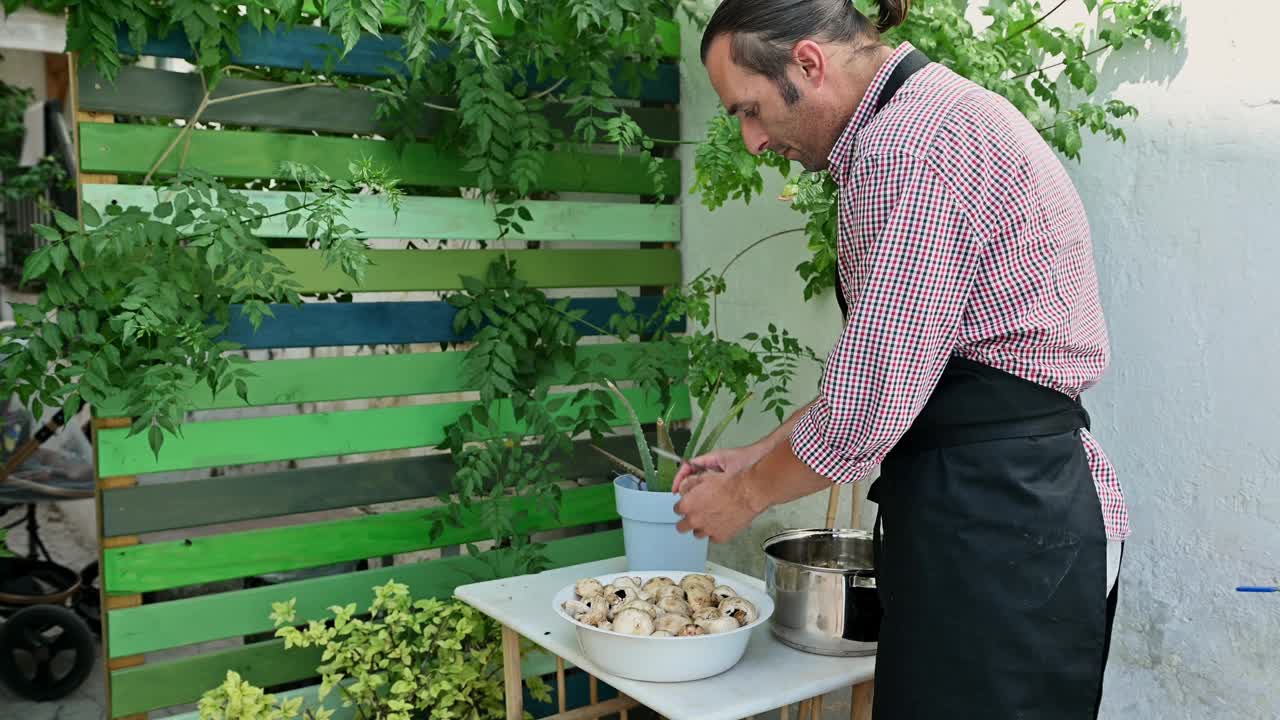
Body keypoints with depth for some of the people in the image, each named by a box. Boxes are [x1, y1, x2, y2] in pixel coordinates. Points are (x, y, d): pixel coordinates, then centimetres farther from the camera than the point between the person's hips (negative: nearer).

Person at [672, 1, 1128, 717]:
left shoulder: (910, 141, -17)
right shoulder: (936, 112, 17)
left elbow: (869, 403, -20)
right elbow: (888, 367, 20)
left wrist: (746, 493, -3)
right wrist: (760, 454, 18)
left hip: (995, 528, -10)